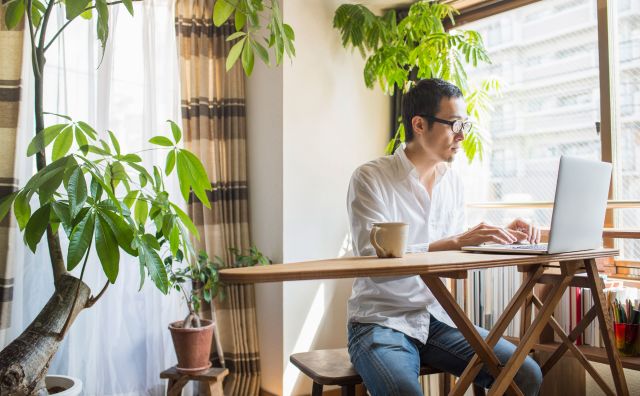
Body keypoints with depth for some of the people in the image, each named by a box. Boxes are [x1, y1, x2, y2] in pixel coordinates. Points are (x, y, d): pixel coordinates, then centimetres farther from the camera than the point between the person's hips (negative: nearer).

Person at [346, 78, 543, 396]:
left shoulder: (453, 182, 8)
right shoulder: (371, 178, -12)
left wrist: (501, 237, -3)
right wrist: (456, 242, -29)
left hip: (436, 318, 6)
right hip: (381, 321, -5)